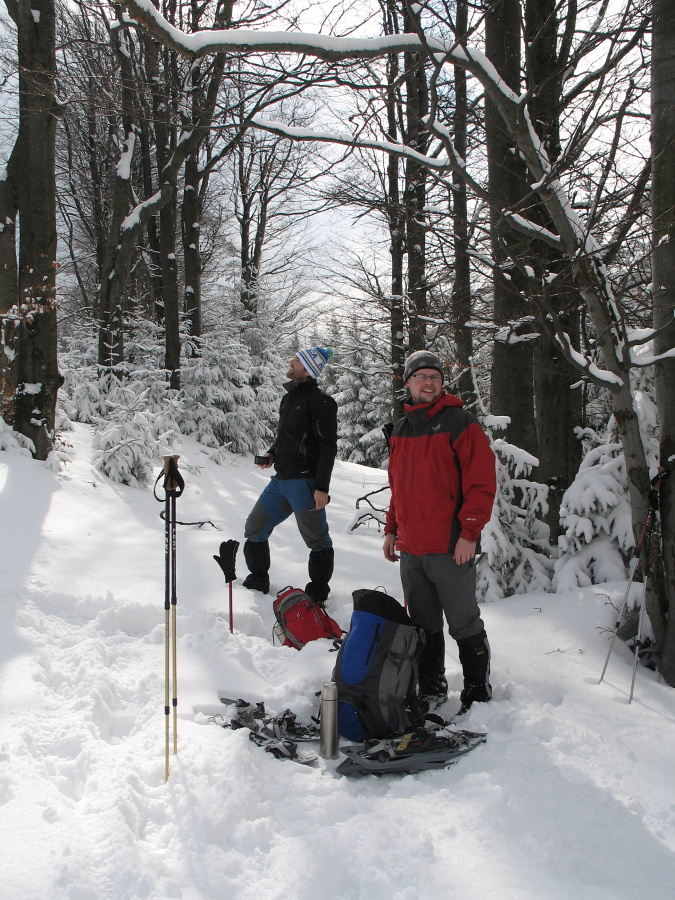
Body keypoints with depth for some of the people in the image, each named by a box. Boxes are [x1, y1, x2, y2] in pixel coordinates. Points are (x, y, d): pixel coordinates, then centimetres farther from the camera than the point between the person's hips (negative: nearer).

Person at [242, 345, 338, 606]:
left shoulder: (320, 401, -12)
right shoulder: (289, 397, 14)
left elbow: (328, 447, -16)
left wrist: (322, 487, -20)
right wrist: (272, 453, 8)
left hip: (304, 483, -9)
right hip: (280, 480, 9)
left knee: (317, 540, 2)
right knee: (254, 529, 14)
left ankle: (317, 593, 15)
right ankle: (258, 581, 30)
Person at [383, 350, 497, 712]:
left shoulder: (461, 422, -6)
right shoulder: (401, 430, 15)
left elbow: (482, 482, -10)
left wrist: (469, 532, -15)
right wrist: (392, 529, 19)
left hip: (450, 547, -6)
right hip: (410, 548, 6)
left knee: (464, 625, 4)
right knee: (424, 626, 14)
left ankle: (478, 694, 18)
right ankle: (431, 690, 27)